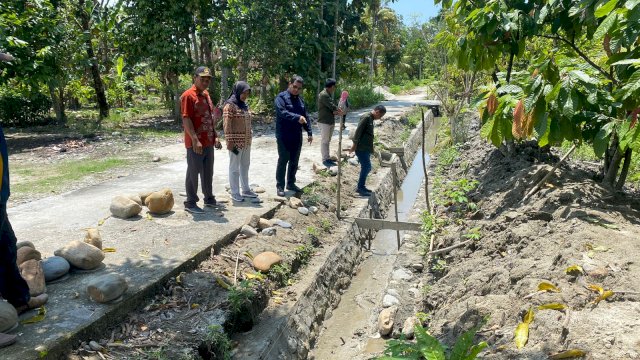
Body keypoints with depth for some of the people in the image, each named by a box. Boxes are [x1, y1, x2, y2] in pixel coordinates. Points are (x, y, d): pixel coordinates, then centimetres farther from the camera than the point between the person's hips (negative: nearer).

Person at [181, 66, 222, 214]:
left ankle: (209, 198, 28)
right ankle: (190, 203, 10)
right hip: (195, 143, -8)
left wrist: (215, 137, 15)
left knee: (208, 172, 16)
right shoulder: (188, 95, -12)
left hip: (208, 142, 8)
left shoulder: (206, 95, 14)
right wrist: (195, 140, -24)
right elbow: (186, 120, -18)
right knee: (193, 173, 0)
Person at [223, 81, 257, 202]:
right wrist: (229, 142, -18)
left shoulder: (244, 105, 12)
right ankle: (235, 193, 10)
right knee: (234, 168, 2)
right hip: (236, 142, -8)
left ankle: (246, 190, 26)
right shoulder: (230, 105, -11)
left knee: (245, 166, 15)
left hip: (246, 142, 8)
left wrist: (249, 139, 16)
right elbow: (227, 125, -14)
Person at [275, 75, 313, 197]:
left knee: (294, 161, 13)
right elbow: (282, 112, -26)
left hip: (297, 137, 7)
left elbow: (305, 117, 16)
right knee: (283, 161, 0)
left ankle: (291, 183, 27)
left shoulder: (300, 100, 13)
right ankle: (280, 186, 9)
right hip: (284, 137, -7)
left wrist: (309, 132, 11)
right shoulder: (281, 97, -9)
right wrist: (297, 117, -37)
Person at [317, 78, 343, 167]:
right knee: (324, 141, -3)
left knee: (327, 141, 14)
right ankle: (325, 159, 1)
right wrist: (340, 111, -2)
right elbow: (332, 106, -18)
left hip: (330, 122, 9)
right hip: (324, 122, -9)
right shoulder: (323, 95, -17)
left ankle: (328, 158, 20)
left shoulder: (329, 95, 15)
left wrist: (336, 111, -12)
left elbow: (333, 106, 11)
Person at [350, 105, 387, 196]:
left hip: (366, 149, 10)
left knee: (366, 167, 12)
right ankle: (360, 188, -2)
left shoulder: (370, 119, 17)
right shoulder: (366, 118, -12)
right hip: (361, 148, -10)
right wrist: (354, 144, -21)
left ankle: (361, 187, 20)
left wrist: (371, 148, 25)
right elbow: (358, 131, -18)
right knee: (366, 167, -8)